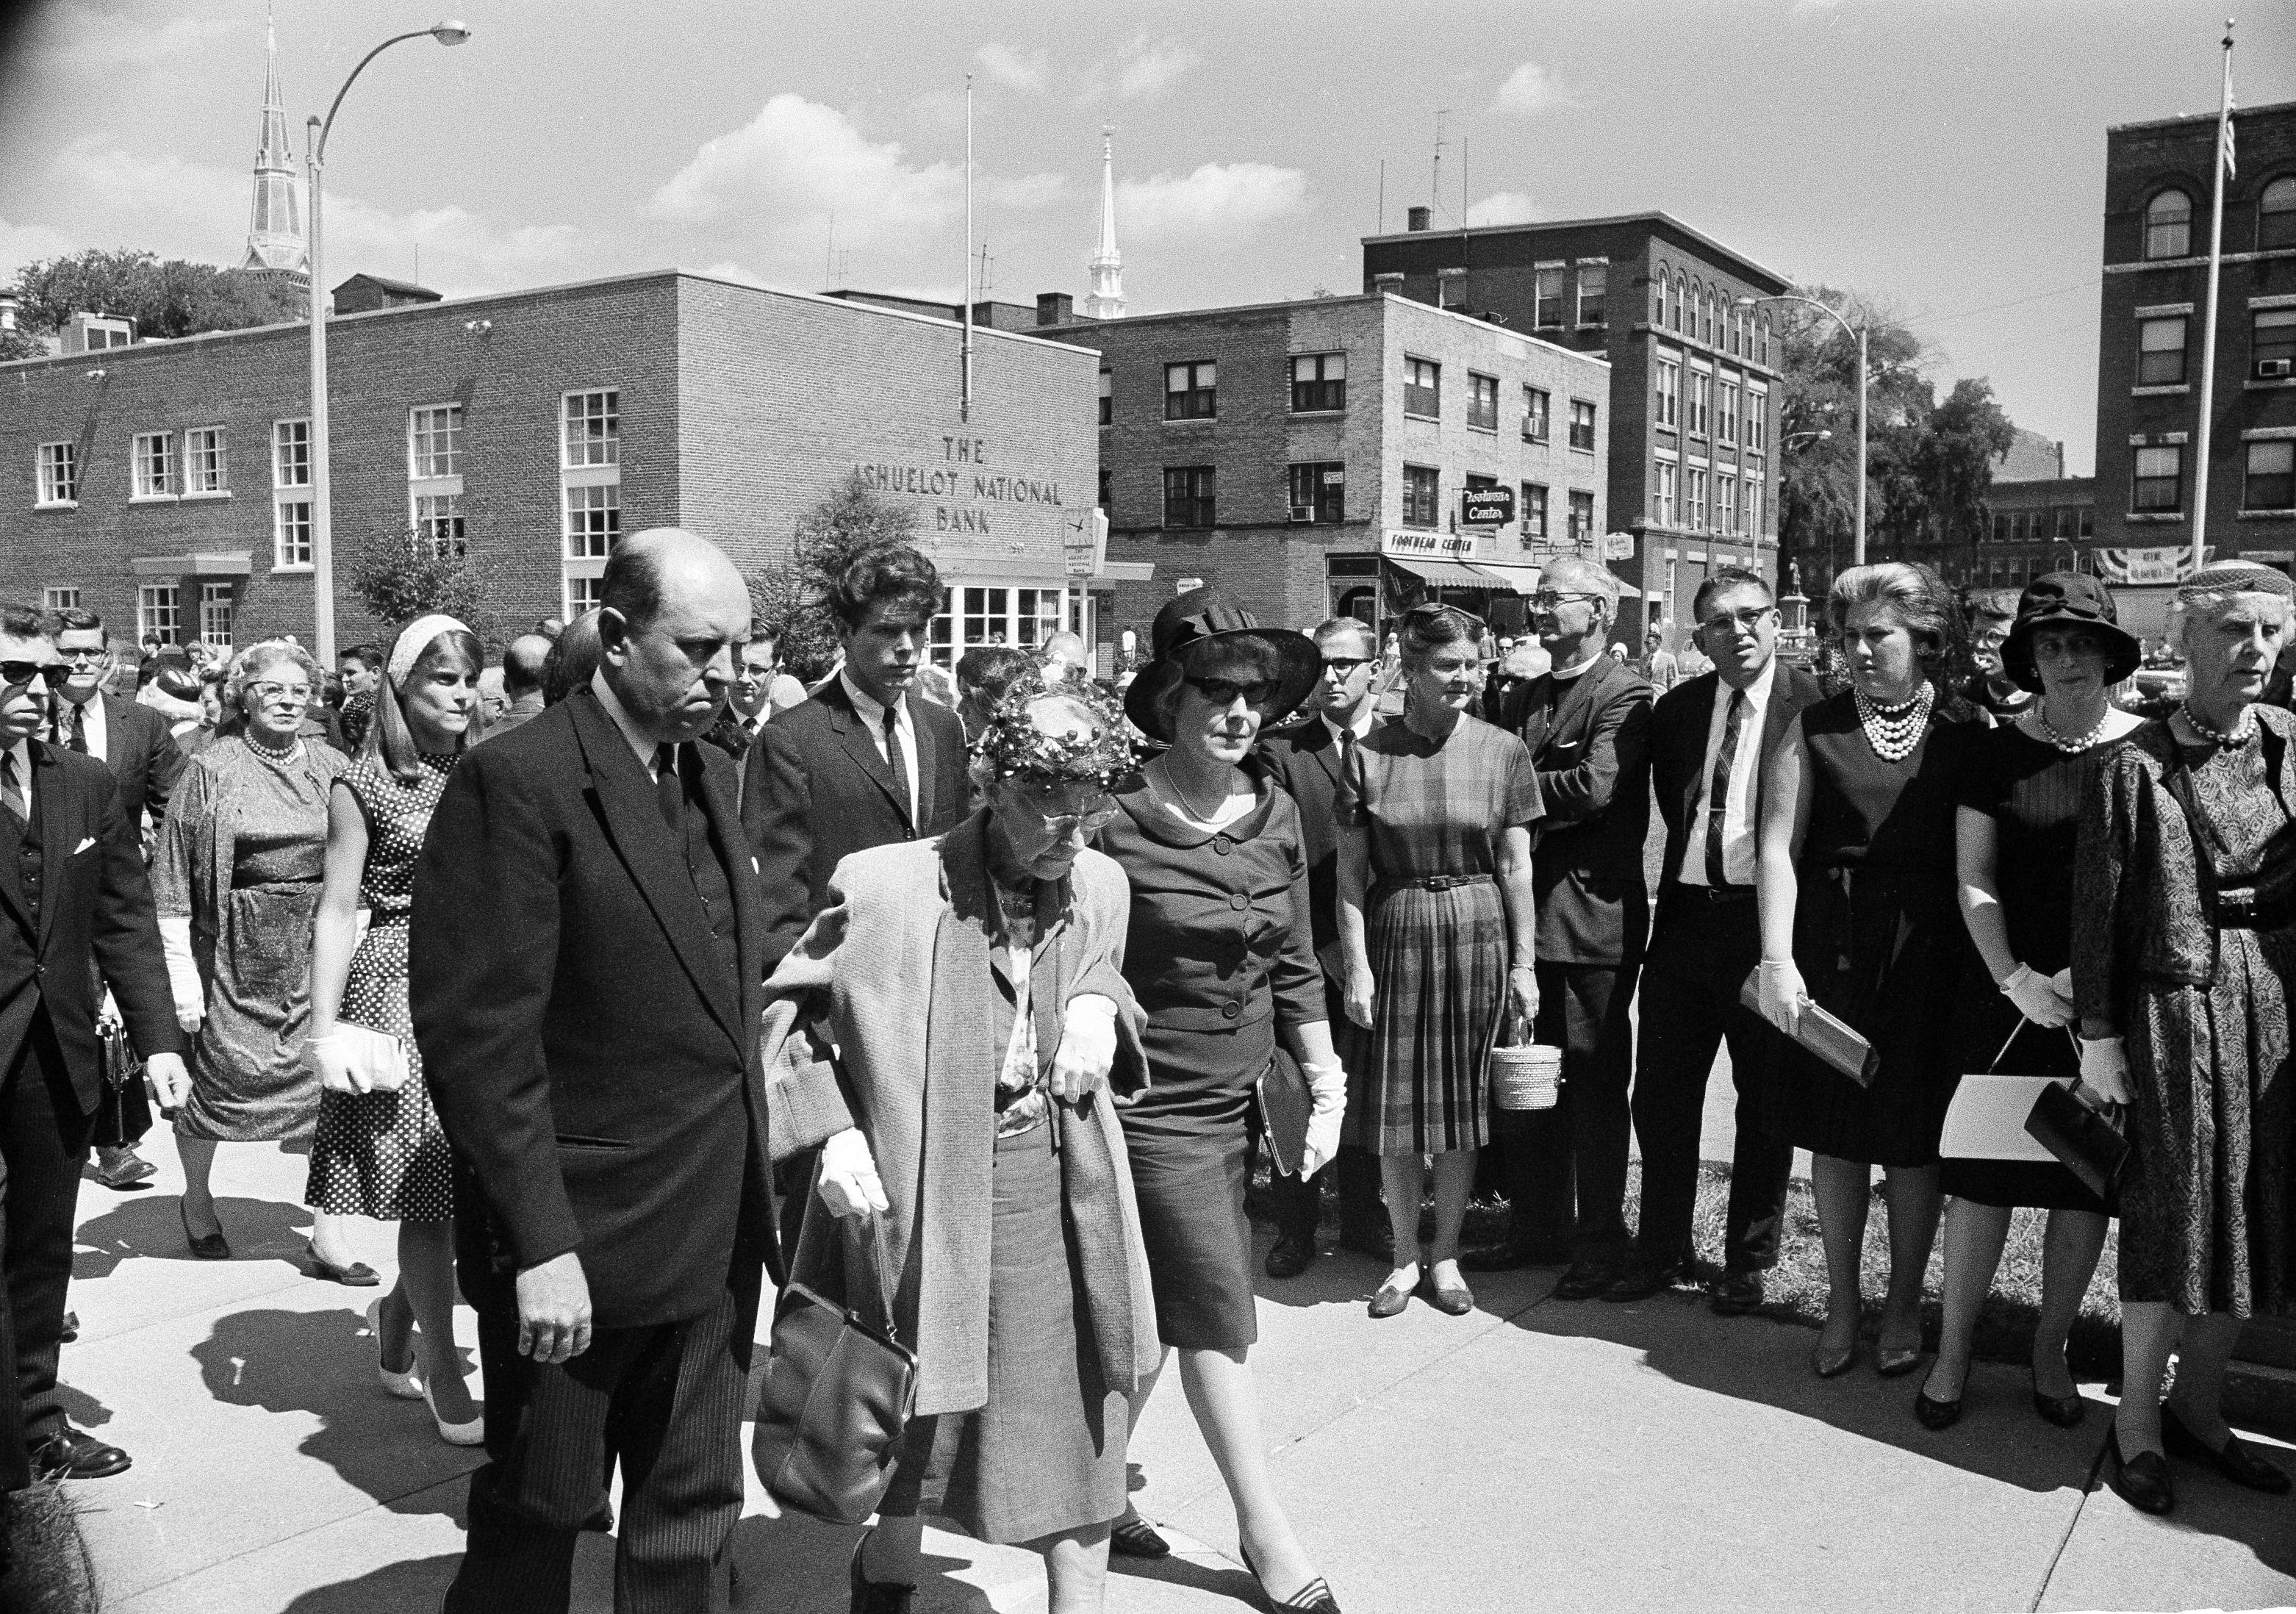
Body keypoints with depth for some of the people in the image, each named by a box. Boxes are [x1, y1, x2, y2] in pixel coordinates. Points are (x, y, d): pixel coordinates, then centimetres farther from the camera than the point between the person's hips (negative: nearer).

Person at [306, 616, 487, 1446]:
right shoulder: (364, 785, -2)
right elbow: (336, 914, -4)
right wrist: (326, 1033, -9)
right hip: (401, 985, -4)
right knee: (428, 1192, -1)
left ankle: (395, 1316, 32)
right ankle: (445, 1386, 11)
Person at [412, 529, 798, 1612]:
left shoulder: (710, 776, 8)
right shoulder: (515, 783, -17)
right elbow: (480, 1035, -20)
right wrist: (540, 1246, -21)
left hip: (714, 1236, 7)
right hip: (577, 1241, -7)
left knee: (693, 1517, 19)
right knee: (537, 1519, 13)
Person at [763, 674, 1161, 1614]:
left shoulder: (1100, 884, 1)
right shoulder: (882, 886, -12)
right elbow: (780, 1012, -3)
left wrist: (1097, 1005, -4)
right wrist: (831, 1132, -14)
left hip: (1065, 1193, 3)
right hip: (923, 1197, -3)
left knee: (1080, 1425, 9)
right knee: (913, 1421, 14)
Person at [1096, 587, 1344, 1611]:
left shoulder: (1274, 813, 2)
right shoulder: (1119, 823, -15)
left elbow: (1294, 965, 9)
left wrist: (1327, 1088, 7)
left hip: (1242, 1097, 6)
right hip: (1155, 1104, -5)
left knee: (1152, 1316, 15)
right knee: (1218, 1317, 0)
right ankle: (1265, 1530, 16)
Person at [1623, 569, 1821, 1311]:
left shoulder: (1815, 704, -7)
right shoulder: (1677, 708, 8)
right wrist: (1694, 861, 10)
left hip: (1767, 918, -4)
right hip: (1685, 914, 5)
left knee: (1764, 1099, 8)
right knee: (1660, 1092, 10)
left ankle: (1748, 1262, 22)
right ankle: (1663, 1250, 25)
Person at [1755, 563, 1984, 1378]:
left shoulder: (1966, 733, 1)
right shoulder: (1814, 728, 1)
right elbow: (1778, 849, -5)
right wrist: (1777, 961, -14)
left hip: (1929, 957, 0)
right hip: (1830, 951, 1)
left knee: (1914, 1137, 8)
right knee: (1836, 1134, 9)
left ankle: (1903, 1306, 26)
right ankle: (1841, 1303, 25)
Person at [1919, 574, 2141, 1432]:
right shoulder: (1995, 753, 2)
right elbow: (1975, 882, 0)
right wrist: (2013, 978, -12)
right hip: (2009, 992, 0)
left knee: (2088, 1181, 8)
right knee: (1984, 1175, 1)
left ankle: (2050, 1352, 24)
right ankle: (1953, 1351, 14)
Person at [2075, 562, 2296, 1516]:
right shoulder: (2137, 765, -7)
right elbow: (2099, 906, -5)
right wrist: (2097, 1033, -6)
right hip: (2179, 1002, -4)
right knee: (2173, 1214, 0)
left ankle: (2198, 1405, 28)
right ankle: (2137, 1424, 16)